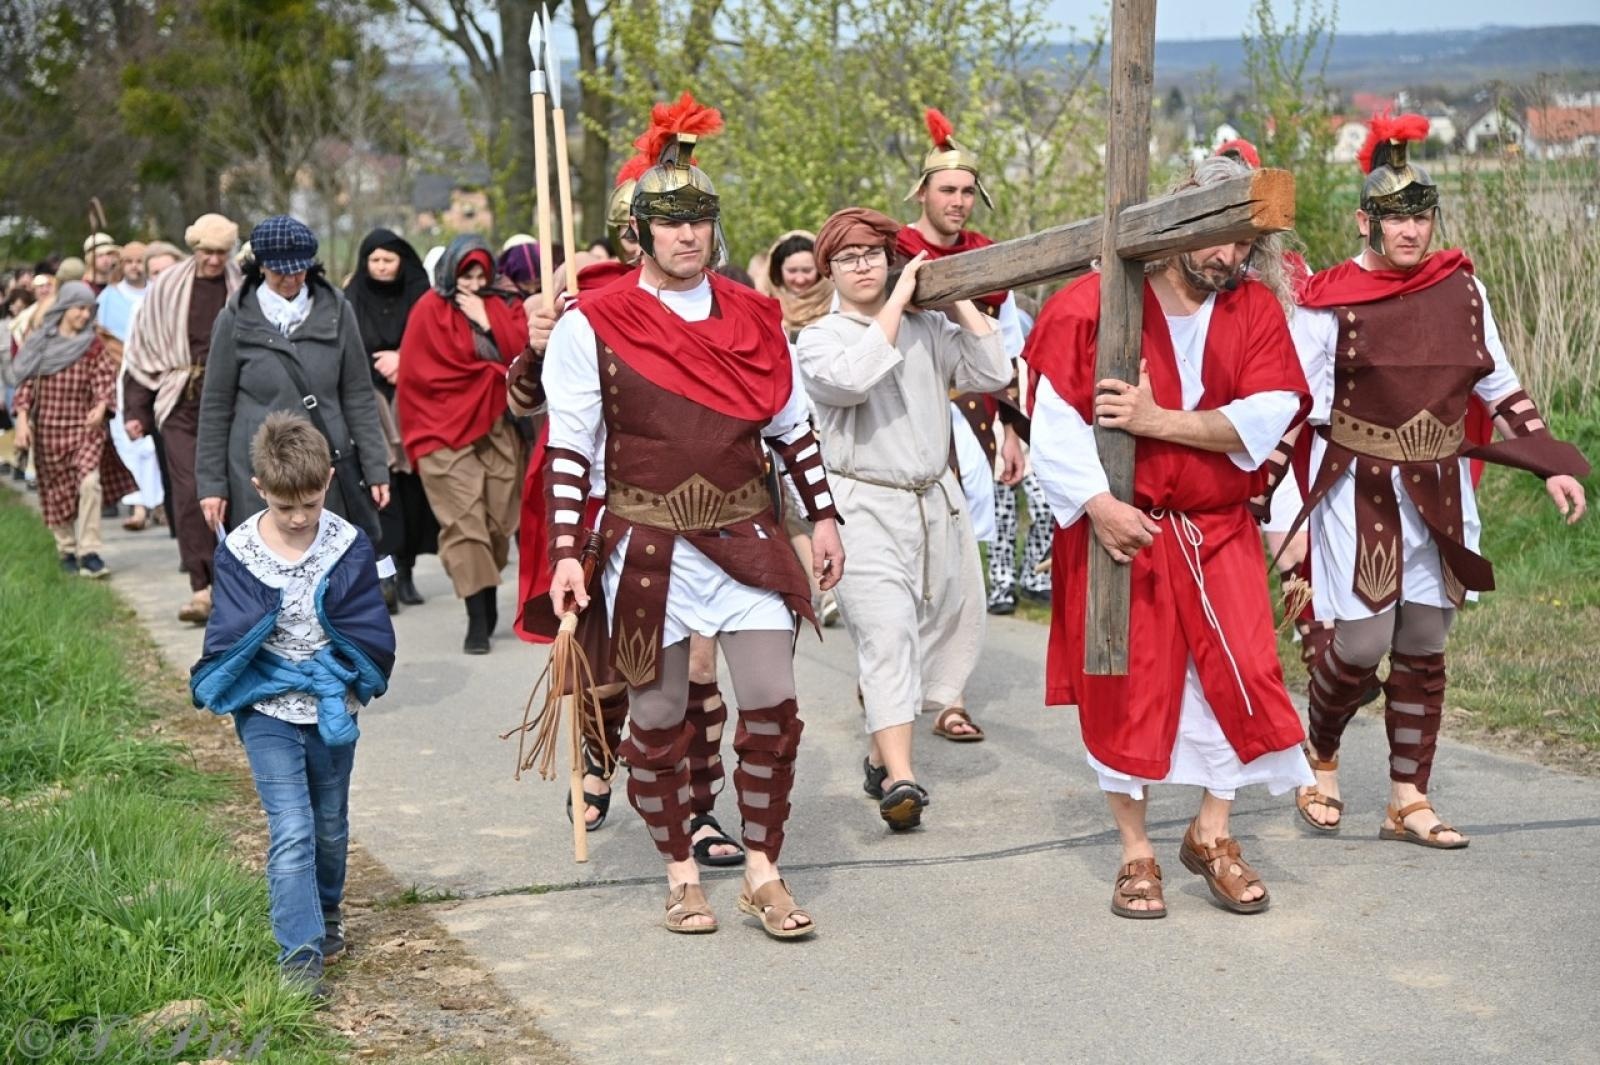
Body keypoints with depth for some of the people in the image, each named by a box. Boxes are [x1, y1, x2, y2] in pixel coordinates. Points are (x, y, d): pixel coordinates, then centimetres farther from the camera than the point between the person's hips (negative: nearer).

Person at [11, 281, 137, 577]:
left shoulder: (93, 346, 2)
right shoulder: (39, 343, 4)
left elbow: (105, 380, -8)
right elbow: (26, 383, 4)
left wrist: (101, 406, -28)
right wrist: (22, 419, -6)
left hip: (85, 426, -2)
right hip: (48, 428, 2)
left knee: (89, 483, -20)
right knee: (57, 492, 9)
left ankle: (88, 552, -17)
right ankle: (67, 550, 25)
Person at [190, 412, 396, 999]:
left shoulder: (349, 546, -7)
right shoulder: (238, 553, -9)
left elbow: (369, 631, -4)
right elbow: (231, 637, -6)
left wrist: (350, 687, -11)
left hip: (333, 709, 2)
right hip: (267, 712, -2)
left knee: (330, 826, 19)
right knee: (291, 832, -11)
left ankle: (327, 915, 44)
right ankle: (299, 956, -9)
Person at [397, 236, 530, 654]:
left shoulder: (497, 308, 15)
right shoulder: (430, 309, 2)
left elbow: (518, 354, 3)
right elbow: (425, 370, -7)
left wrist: (486, 322, -8)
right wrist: (490, 372, 1)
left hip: (496, 427, 4)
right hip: (447, 430, -4)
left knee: (497, 520, 1)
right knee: (464, 523, -13)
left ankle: (489, 602, 15)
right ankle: (478, 620, -15)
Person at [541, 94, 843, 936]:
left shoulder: (753, 317, 7)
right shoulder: (595, 323, -5)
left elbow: (791, 426, 15)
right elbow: (569, 447, -4)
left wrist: (823, 516, 10)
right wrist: (565, 554, -10)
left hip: (745, 535, 3)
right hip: (646, 543, -3)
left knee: (773, 700, -2)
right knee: (658, 715, 6)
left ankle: (762, 874, 13)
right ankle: (681, 876, 23)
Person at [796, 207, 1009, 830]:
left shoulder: (927, 329, 11)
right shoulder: (819, 339, 0)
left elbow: (993, 374, 1)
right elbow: (852, 378, -23)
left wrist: (957, 300, 0)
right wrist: (899, 300, -16)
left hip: (938, 499, 6)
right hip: (867, 506, -6)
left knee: (951, 622, 11)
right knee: (886, 634, -17)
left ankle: (884, 751, 27)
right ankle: (898, 779, -24)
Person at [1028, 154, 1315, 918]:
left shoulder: (1255, 310, 1)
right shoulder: (1093, 304, -9)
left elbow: (1267, 417, -12)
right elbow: (1055, 420, -12)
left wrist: (1158, 421, -22)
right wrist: (1097, 505, -22)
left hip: (1217, 533, 3)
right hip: (1120, 528, -3)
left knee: (1239, 673, -2)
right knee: (1124, 689, 4)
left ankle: (1212, 834, 17)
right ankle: (1136, 854, 17)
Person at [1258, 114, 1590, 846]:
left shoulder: (1461, 290, 3)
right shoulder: (1331, 304, -9)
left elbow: (1502, 389, 11)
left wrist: (1554, 466, 6)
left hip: (1441, 493, 4)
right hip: (1361, 494, -4)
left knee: (1424, 645, 8)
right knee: (1362, 643, -7)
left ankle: (1408, 801, 17)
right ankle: (1320, 760, 22)